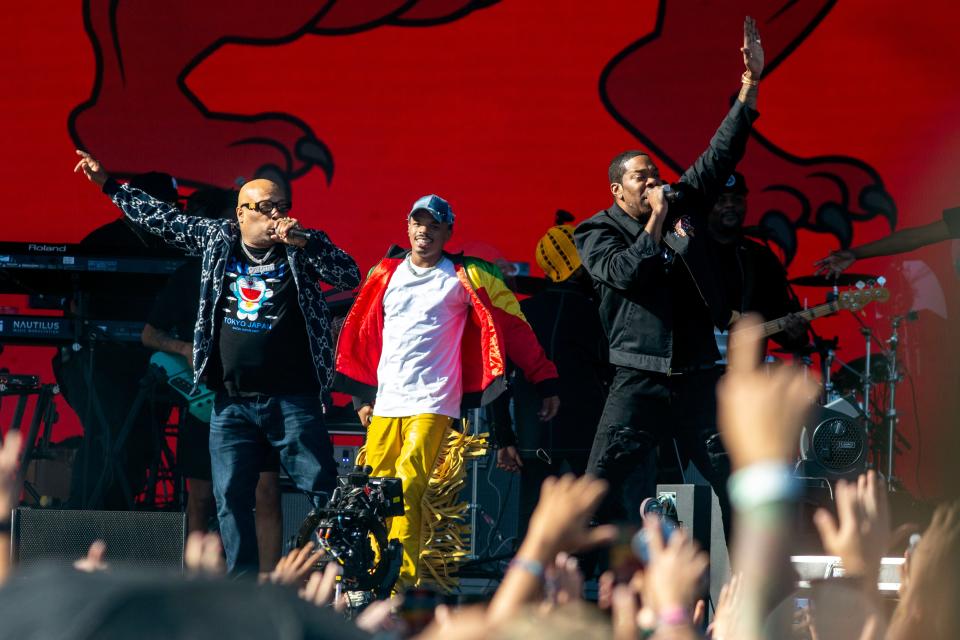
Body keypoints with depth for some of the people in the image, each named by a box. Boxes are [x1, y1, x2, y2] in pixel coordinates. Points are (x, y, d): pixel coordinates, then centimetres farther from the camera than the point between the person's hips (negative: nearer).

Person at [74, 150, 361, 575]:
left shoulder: (301, 249, 0)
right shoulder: (217, 239, 7)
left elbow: (350, 276, -11)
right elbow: (163, 220, 18)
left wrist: (304, 242, -23)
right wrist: (108, 185, 23)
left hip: (292, 400, -3)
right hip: (232, 403, 3)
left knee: (322, 488, -7)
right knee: (231, 497, 3)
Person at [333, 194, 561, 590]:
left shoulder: (465, 277, 3)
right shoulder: (385, 274, 14)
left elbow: (514, 328, 3)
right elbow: (363, 334, 23)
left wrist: (546, 382, 0)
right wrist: (363, 394, 22)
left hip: (433, 404, -4)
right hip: (386, 404, 4)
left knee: (408, 491, -18)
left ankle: (400, 583, -20)